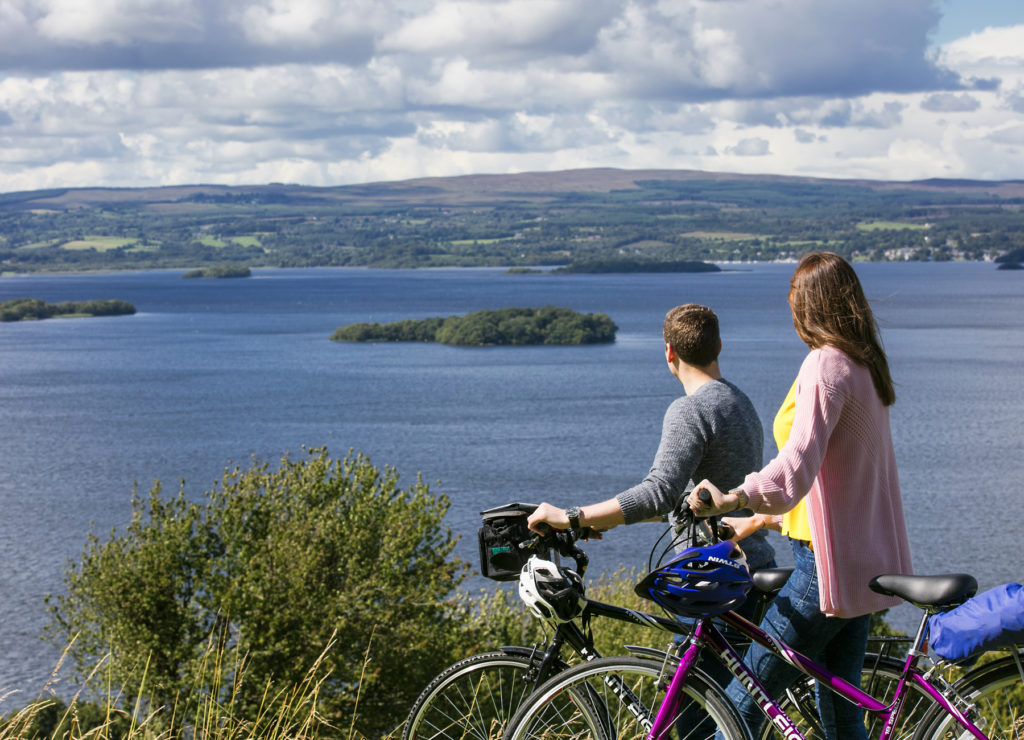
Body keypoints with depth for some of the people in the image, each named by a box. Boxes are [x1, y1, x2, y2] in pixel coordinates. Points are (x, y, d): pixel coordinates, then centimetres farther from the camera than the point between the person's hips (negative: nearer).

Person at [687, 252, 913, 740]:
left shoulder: (827, 365, -15)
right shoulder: (867, 363, 14)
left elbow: (801, 459, -30)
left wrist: (734, 498, -46)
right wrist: (769, 515, 27)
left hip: (830, 563, -9)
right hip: (868, 563, 9)